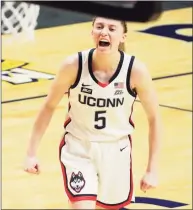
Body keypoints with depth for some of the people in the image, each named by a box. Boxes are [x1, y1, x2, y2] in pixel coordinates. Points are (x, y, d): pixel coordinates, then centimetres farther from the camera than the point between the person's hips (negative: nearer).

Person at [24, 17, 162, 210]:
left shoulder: (135, 70, -20)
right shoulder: (74, 65, -20)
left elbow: (154, 118, -7)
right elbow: (49, 106, -5)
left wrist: (152, 169, -7)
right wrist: (31, 152, -5)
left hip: (116, 150, 1)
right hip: (78, 149, -1)